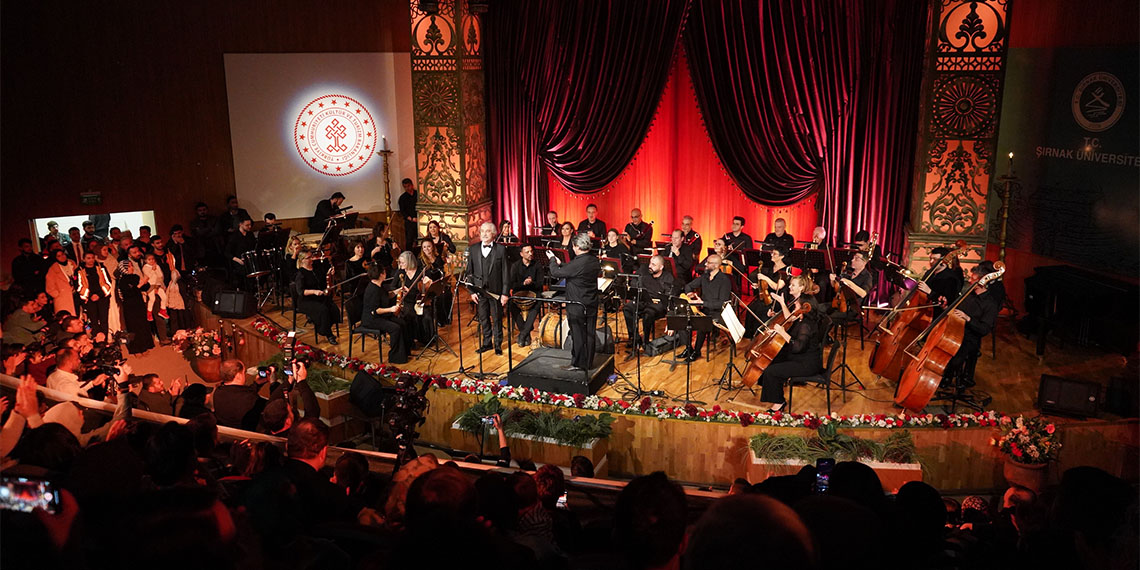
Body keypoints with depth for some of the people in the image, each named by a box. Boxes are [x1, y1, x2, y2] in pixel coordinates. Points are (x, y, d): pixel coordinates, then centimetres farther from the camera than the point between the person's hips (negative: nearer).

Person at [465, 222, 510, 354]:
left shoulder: (501, 249, -3)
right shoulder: (473, 249, 5)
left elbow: (505, 272, -4)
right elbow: (469, 272, 6)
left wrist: (505, 293, -8)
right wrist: (472, 291, -1)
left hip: (496, 291, -2)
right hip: (480, 290, 2)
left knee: (497, 319, 6)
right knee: (483, 319, 11)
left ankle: (498, 344, 18)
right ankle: (487, 342, 24)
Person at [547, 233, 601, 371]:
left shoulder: (577, 264, -24)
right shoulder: (594, 261, 2)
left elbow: (555, 273, -15)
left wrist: (553, 259, 1)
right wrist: (560, 263, 15)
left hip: (577, 305, -7)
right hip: (592, 305, 7)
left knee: (577, 335, 3)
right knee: (589, 334, 13)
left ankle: (578, 364, 13)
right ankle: (588, 362, 24)